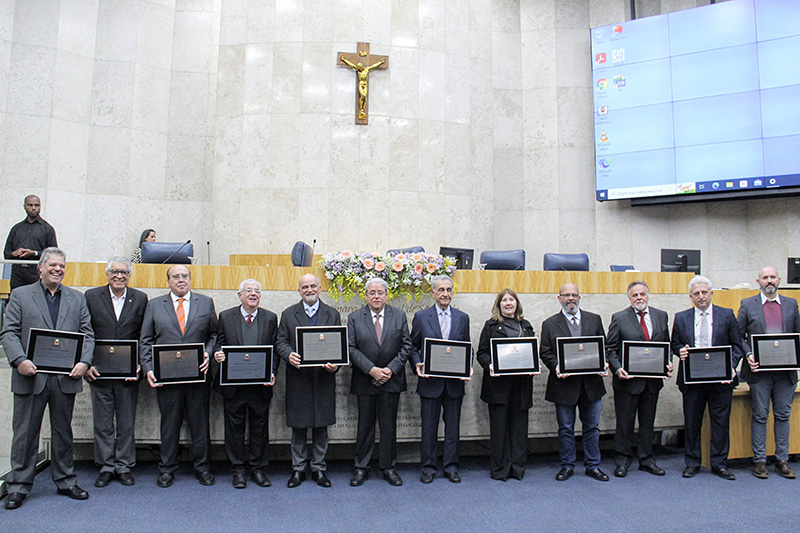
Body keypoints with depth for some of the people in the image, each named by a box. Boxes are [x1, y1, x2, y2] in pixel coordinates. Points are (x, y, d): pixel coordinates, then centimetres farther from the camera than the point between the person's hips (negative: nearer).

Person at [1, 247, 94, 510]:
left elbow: (87, 335, 8)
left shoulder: (77, 299, 12)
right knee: (25, 433, 6)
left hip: (65, 378, 2)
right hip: (31, 377, -2)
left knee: (63, 432, 12)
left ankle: (66, 481, 23)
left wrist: (84, 362, -8)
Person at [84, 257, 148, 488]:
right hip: (100, 371, 0)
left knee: (127, 423, 8)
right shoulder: (91, 296, 3)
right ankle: (106, 466, 22)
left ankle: (124, 466, 20)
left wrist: (140, 365, -6)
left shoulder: (140, 299, 3)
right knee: (102, 423, 9)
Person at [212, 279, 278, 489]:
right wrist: (218, 354, -17)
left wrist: (271, 372, -9)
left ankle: (258, 469, 22)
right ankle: (238, 470, 22)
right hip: (233, 384, 0)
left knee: (260, 428, 9)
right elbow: (220, 344, 7)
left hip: (261, 384, 1)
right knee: (235, 428, 8)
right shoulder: (226, 316, 5)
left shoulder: (271, 318, 5)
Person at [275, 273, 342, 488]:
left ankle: (319, 468, 20)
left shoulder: (332, 314, 8)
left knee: (321, 426, 7)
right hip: (298, 378, 0)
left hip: (323, 378, 0)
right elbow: (280, 342, 3)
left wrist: (336, 363, -13)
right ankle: (298, 469, 20)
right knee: (298, 426, 7)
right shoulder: (288, 314, 8)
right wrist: (289, 355, -18)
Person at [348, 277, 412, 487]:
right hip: (365, 381, 0)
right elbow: (351, 349, -5)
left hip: (391, 380, 1)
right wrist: (371, 370, -15)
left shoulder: (399, 316, 4)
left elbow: (406, 346, 1)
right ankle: (361, 467, 21)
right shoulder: (355, 318, 1)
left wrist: (390, 369, -10)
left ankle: (388, 467, 21)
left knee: (389, 424, 8)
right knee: (365, 424, 8)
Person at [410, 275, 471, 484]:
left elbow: (468, 348, 10)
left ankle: (451, 467, 23)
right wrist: (417, 364, -12)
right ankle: (428, 467, 20)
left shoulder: (463, 318, 7)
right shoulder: (421, 316, 2)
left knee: (453, 426, 10)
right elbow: (413, 347, 5)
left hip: (455, 382, 2)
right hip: (430, 380, -2)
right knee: (429, 427, 7)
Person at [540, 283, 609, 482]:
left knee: (592, 427, 10)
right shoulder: (550, 324, 4)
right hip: (564, 383, -1)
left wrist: (603, 364, -9)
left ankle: (592, 466, 23)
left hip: (591, 383, 2)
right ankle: (567, 465, 21)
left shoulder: (594, 320, 10)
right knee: (566, 428, 7)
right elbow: (545, 352, 1)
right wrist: (556, 367, -16)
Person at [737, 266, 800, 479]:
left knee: (783, 415, 9)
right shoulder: (747, 305, 3)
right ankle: (759, 461, 12)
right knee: (760, 416, 4)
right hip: (759, 371, -2)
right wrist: (748, 355, -11)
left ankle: (782, 460, 20)